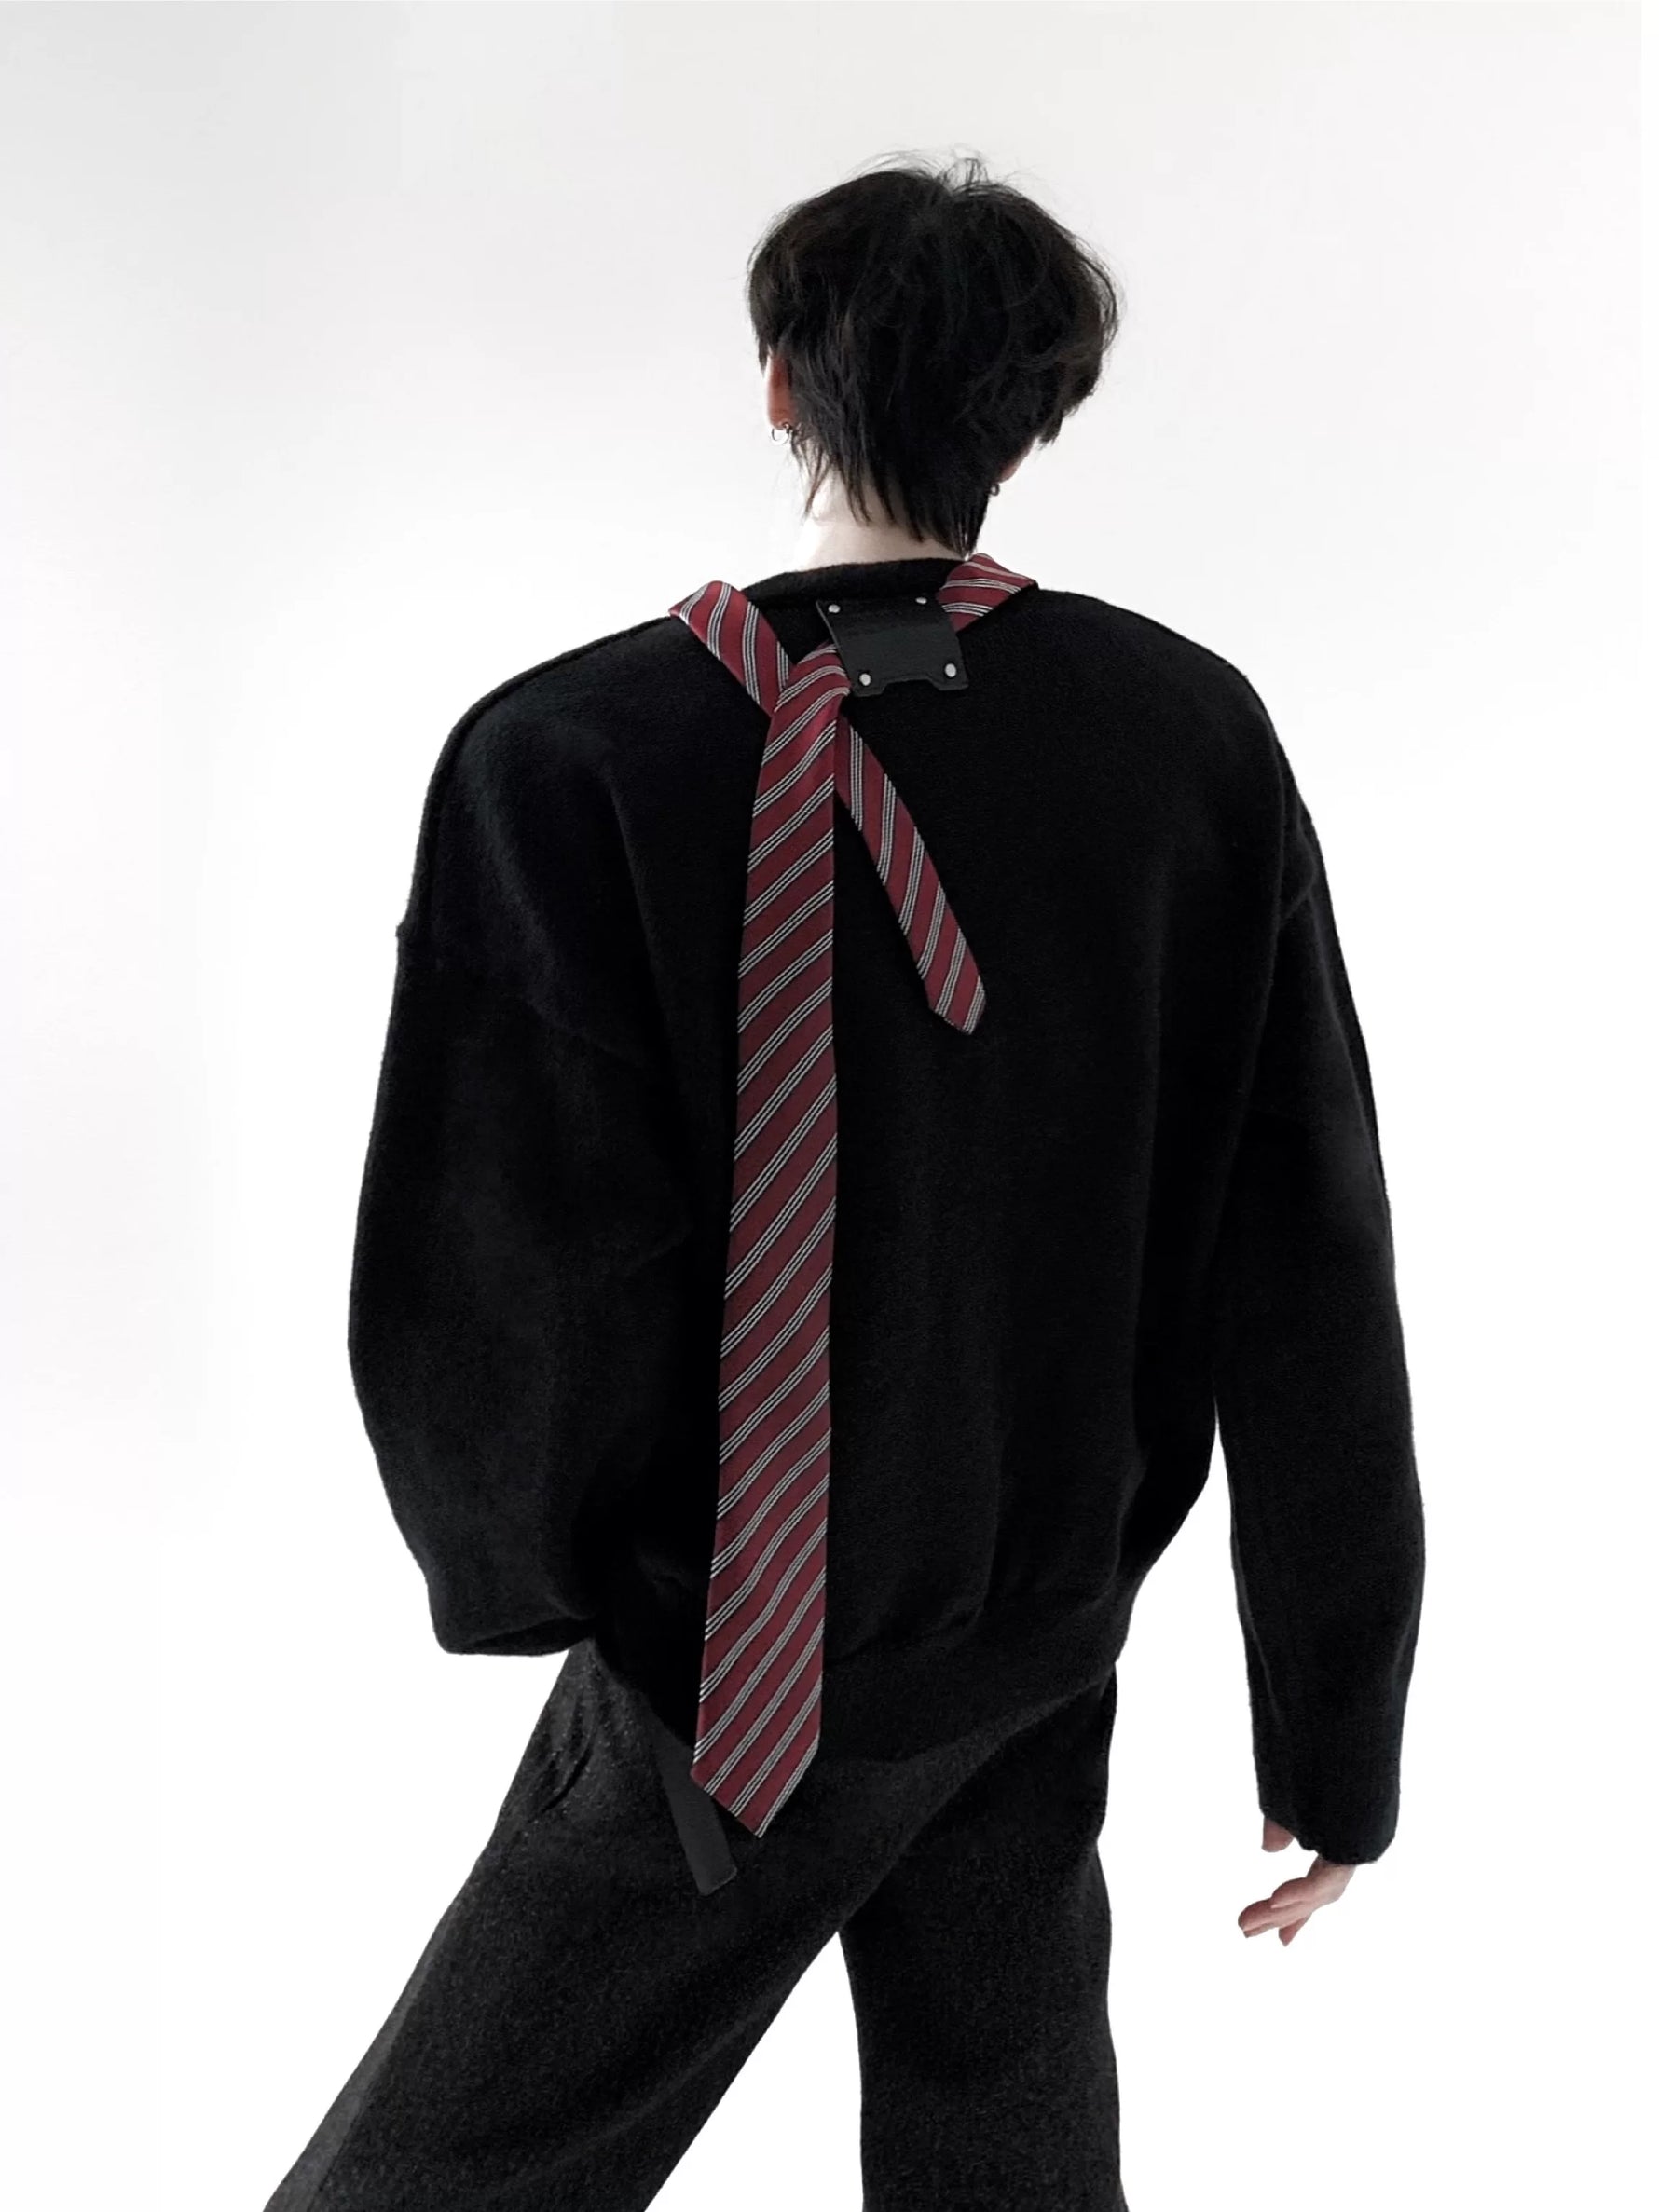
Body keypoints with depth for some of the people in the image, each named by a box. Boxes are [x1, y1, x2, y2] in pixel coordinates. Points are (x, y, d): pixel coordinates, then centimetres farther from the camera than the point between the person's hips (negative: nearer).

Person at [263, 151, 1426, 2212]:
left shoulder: (567, 757, -21)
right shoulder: (1198, 733, -8)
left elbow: (485, 1292, -20)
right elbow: (1314, 1275, -6)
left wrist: (521, 1562, 4)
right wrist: (1336, 1740, 4)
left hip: (729, 1683, -4)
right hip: (1043, 1668, 5)